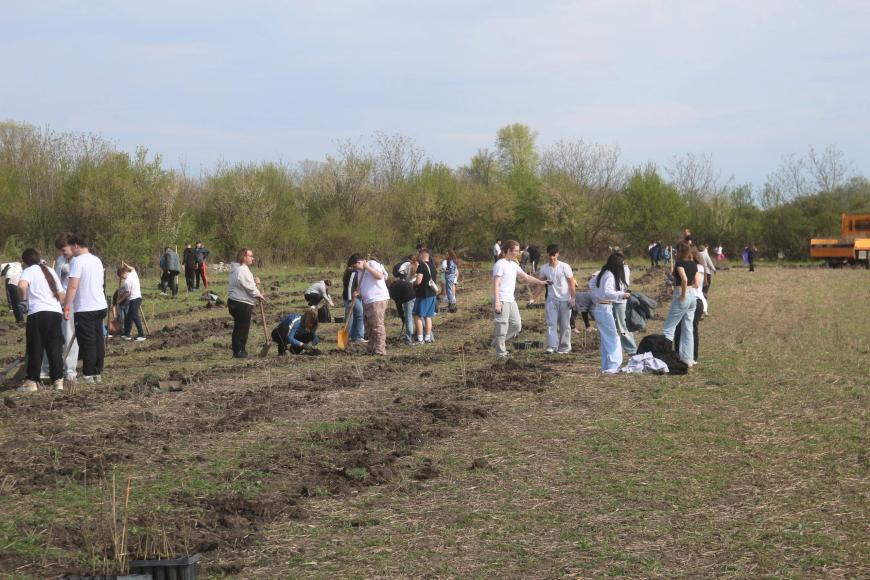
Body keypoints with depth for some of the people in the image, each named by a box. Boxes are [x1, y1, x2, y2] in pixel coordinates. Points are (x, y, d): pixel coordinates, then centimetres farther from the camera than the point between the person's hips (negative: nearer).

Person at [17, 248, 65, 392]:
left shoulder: (29, 271, 2)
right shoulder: (50, 271, 21)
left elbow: (22, 285, -20)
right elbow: (61, 295, 22)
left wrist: (23, 298, -4)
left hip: (38, 313, -5)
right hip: (56, 312, 5)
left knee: (35, 349, 1)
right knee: (55, 348, 9)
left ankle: (31, 381, 2)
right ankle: (58, 380, 8)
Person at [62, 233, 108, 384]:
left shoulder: (77, 261, -13)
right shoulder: (97, 260, 13)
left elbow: (73, 286, -20)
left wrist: (66, 307, -17)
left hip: (84, 309, -7)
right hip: (100, 306, 7)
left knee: (87, 343, -3)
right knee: (98, 341, 10)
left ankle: (88, 374, 1)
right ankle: (98, 373, 14)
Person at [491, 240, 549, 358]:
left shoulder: (514, 265, 15)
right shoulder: (500, 264, -12)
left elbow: (526, 277, 23)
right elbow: (496, 284, -17)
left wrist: (541, 282, 16)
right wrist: (497, 302, -23)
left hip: (511, 300, 9)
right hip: (502, 301, -9)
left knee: (517, 325, 11)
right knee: (502, 327, -4)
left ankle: (497, 342, 23)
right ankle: (501, 353, 4)